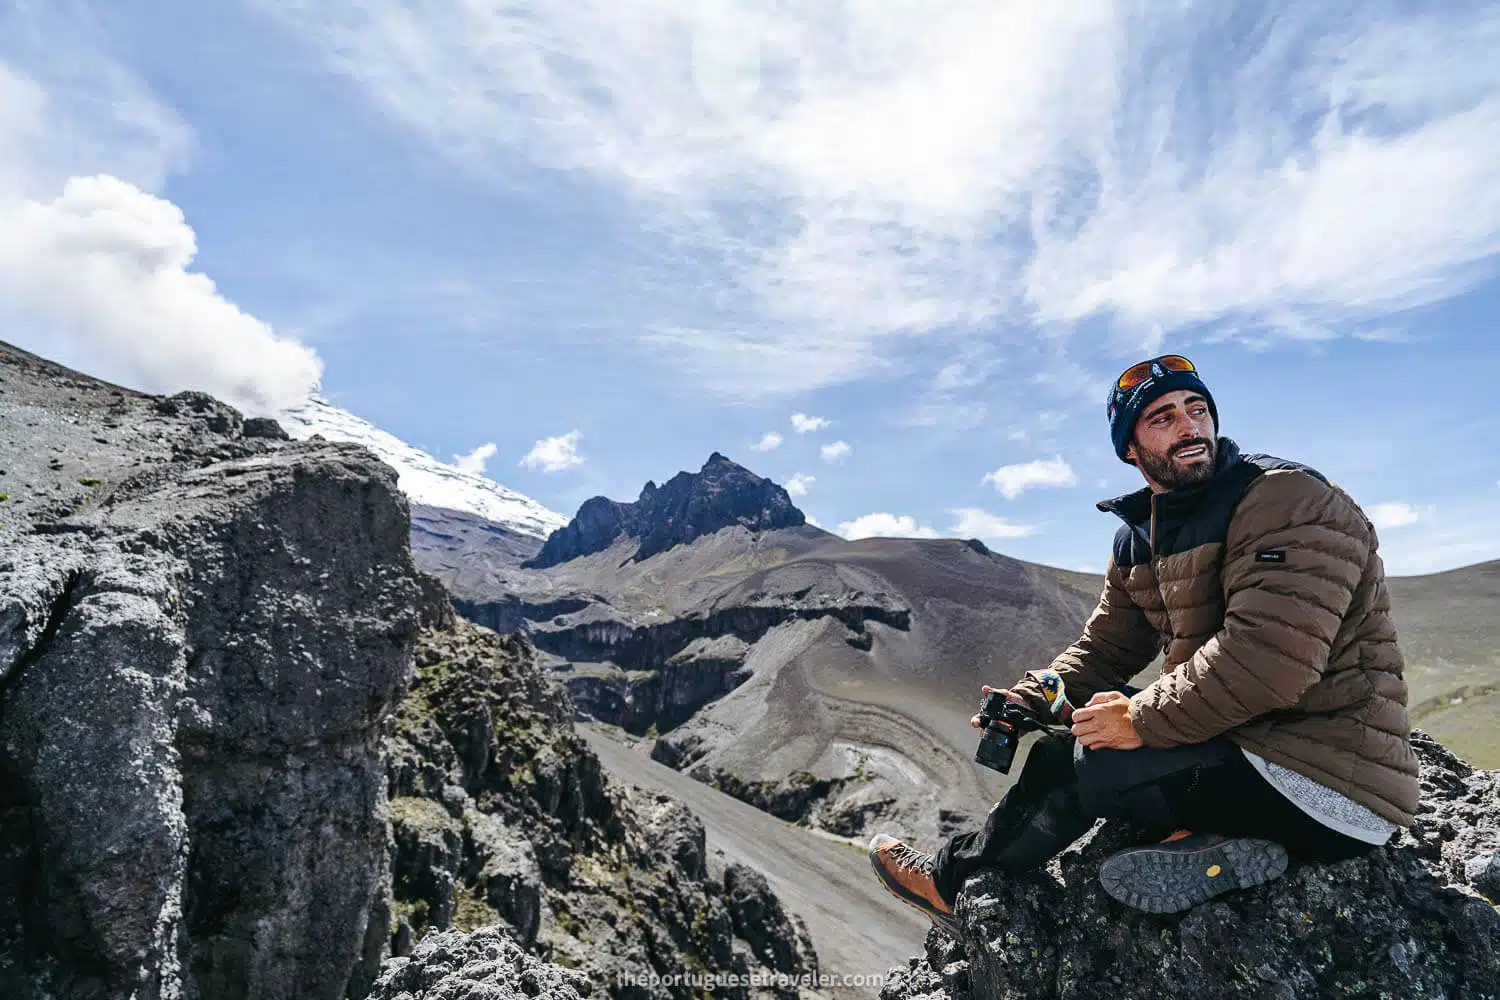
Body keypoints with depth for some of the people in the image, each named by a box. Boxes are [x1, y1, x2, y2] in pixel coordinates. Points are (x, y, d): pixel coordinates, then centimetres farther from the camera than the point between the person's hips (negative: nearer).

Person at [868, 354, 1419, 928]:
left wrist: (1145, 718, -22)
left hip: (1330, 786, -8)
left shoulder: (1289, 502, -16)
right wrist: (1026, 701, -5)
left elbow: (1266, 656, -29)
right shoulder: (1141, 541, 10)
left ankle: (955, 884, 10)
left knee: (1072, 763, -12)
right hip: (1251, 743, 9)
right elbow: (1105, 648, 12)